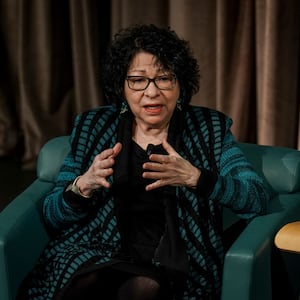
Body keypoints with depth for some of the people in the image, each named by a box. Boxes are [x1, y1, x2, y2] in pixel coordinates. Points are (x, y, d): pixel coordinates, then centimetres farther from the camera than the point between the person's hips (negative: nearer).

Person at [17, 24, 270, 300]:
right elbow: (52, 217, 9)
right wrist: (83, 186, -14)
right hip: (97, 254, 1)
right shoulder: (92, 127, 10)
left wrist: (194, 178, -21)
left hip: (170, 262, -1)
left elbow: (259, 200, -5)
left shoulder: (210, 129, 7)